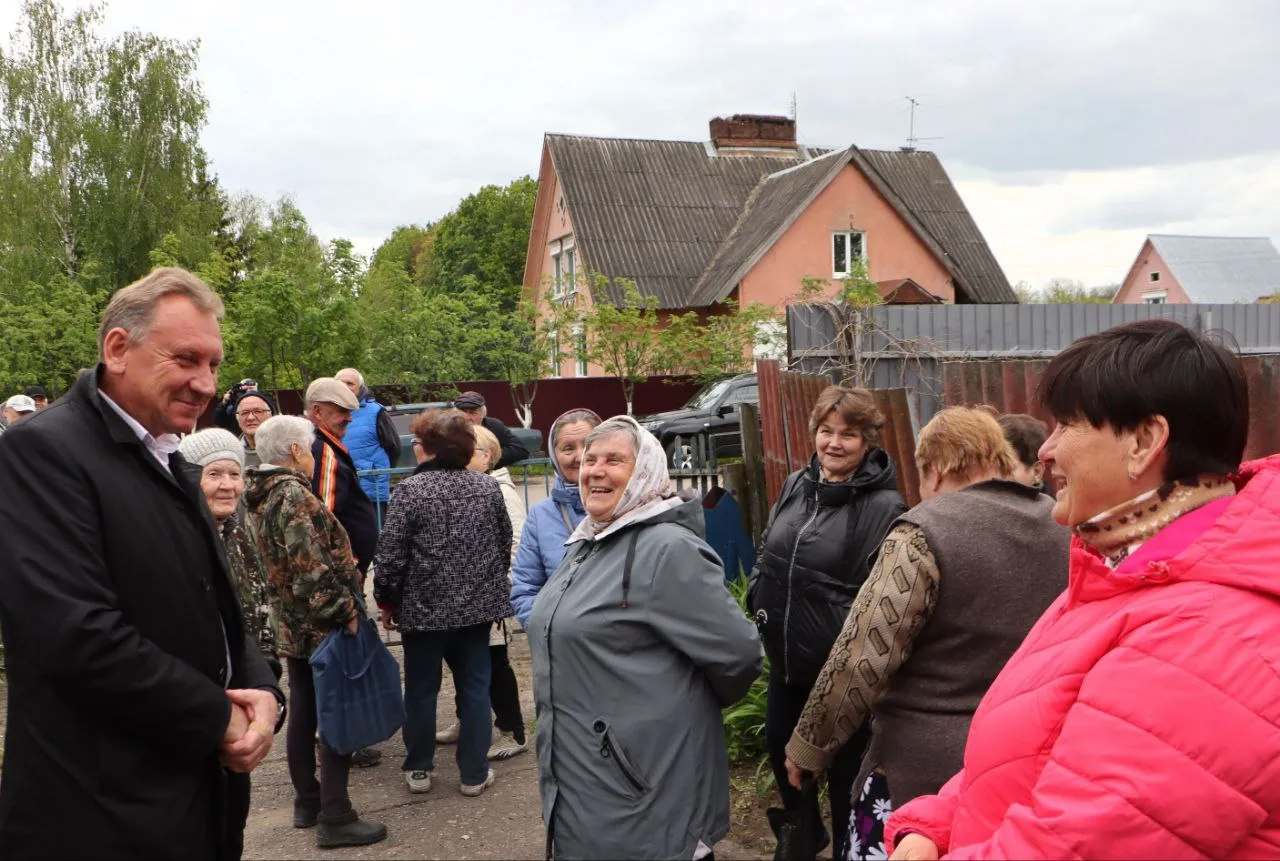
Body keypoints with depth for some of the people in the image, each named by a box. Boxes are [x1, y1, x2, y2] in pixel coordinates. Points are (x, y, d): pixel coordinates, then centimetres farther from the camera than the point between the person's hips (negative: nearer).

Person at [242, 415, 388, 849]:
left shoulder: (262, 497, 10)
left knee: (303, 715, 17)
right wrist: (346, 612, -19)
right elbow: (312, 568, -26)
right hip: (322, 625, -9)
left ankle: (307, 803, 29)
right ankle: (335, 819, 4)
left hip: (291, 624, 9)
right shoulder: (294, 495, -20)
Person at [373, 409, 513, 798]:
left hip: (424, 607, -3)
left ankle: (419, 769, 25)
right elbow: (505, 545, 9)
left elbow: (390, 554, -12)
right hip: (478, 604, 3)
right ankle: (474, 773, 16)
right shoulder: (488, 487, 1)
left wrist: (387, 600, 2)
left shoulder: (410, 490, -13)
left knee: (421, 689, 13)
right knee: (475, 687, 10)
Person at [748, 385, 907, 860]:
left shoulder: (883, 506, -18)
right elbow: (766, 552, 14)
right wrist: (761, 602, 5)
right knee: (780, 745, 22)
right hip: (785, 655, 7)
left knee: (843, 764, 11)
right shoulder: (796, 486, 2)